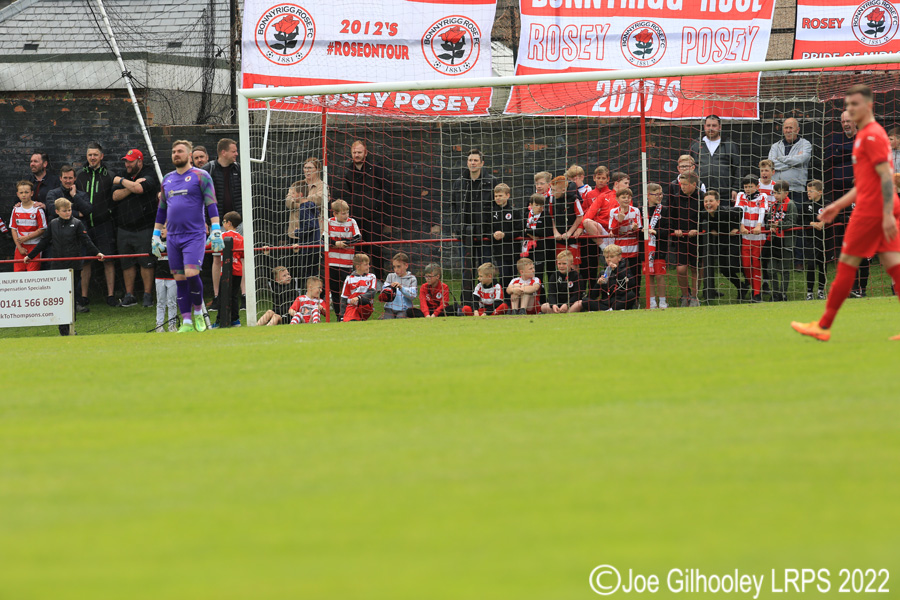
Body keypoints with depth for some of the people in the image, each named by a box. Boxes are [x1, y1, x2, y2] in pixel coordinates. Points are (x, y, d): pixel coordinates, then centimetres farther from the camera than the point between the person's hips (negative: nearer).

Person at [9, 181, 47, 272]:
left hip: (34, 247, -4)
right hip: (20, 247, 4)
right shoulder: (16, 209, 6)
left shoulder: (37, 209, -6)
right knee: (18, 271, 0)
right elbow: (13, 229, 6)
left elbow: (42, 229, -6)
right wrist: (19, 247, -3)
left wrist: (27, 237, -13)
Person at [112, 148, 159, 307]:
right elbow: (116, 196, 1)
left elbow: (139, 188, -21)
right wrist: (131, 186, -13)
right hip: (124, 228, 5)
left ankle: (148, 295, 2)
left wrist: (121, 181, -6)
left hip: (144, 228, -5)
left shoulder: (149, 176, -2)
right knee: (127, 263, 6)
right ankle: (129, 295, 13)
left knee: (146, 263, -5)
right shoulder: (124, 176, 14)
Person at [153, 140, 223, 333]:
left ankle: (198, 313, 4)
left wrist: (216, 231, -13)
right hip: (173, 236, 5)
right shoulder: (167, 179, 16)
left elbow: (211, 205, -5)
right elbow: (162, 209, 23)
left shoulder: (201, 176, 0)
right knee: (180, 279, 2)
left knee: (191, 274, -17)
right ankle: (187, 322, 5)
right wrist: (156, 235, 20)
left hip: (194, 235, -5)